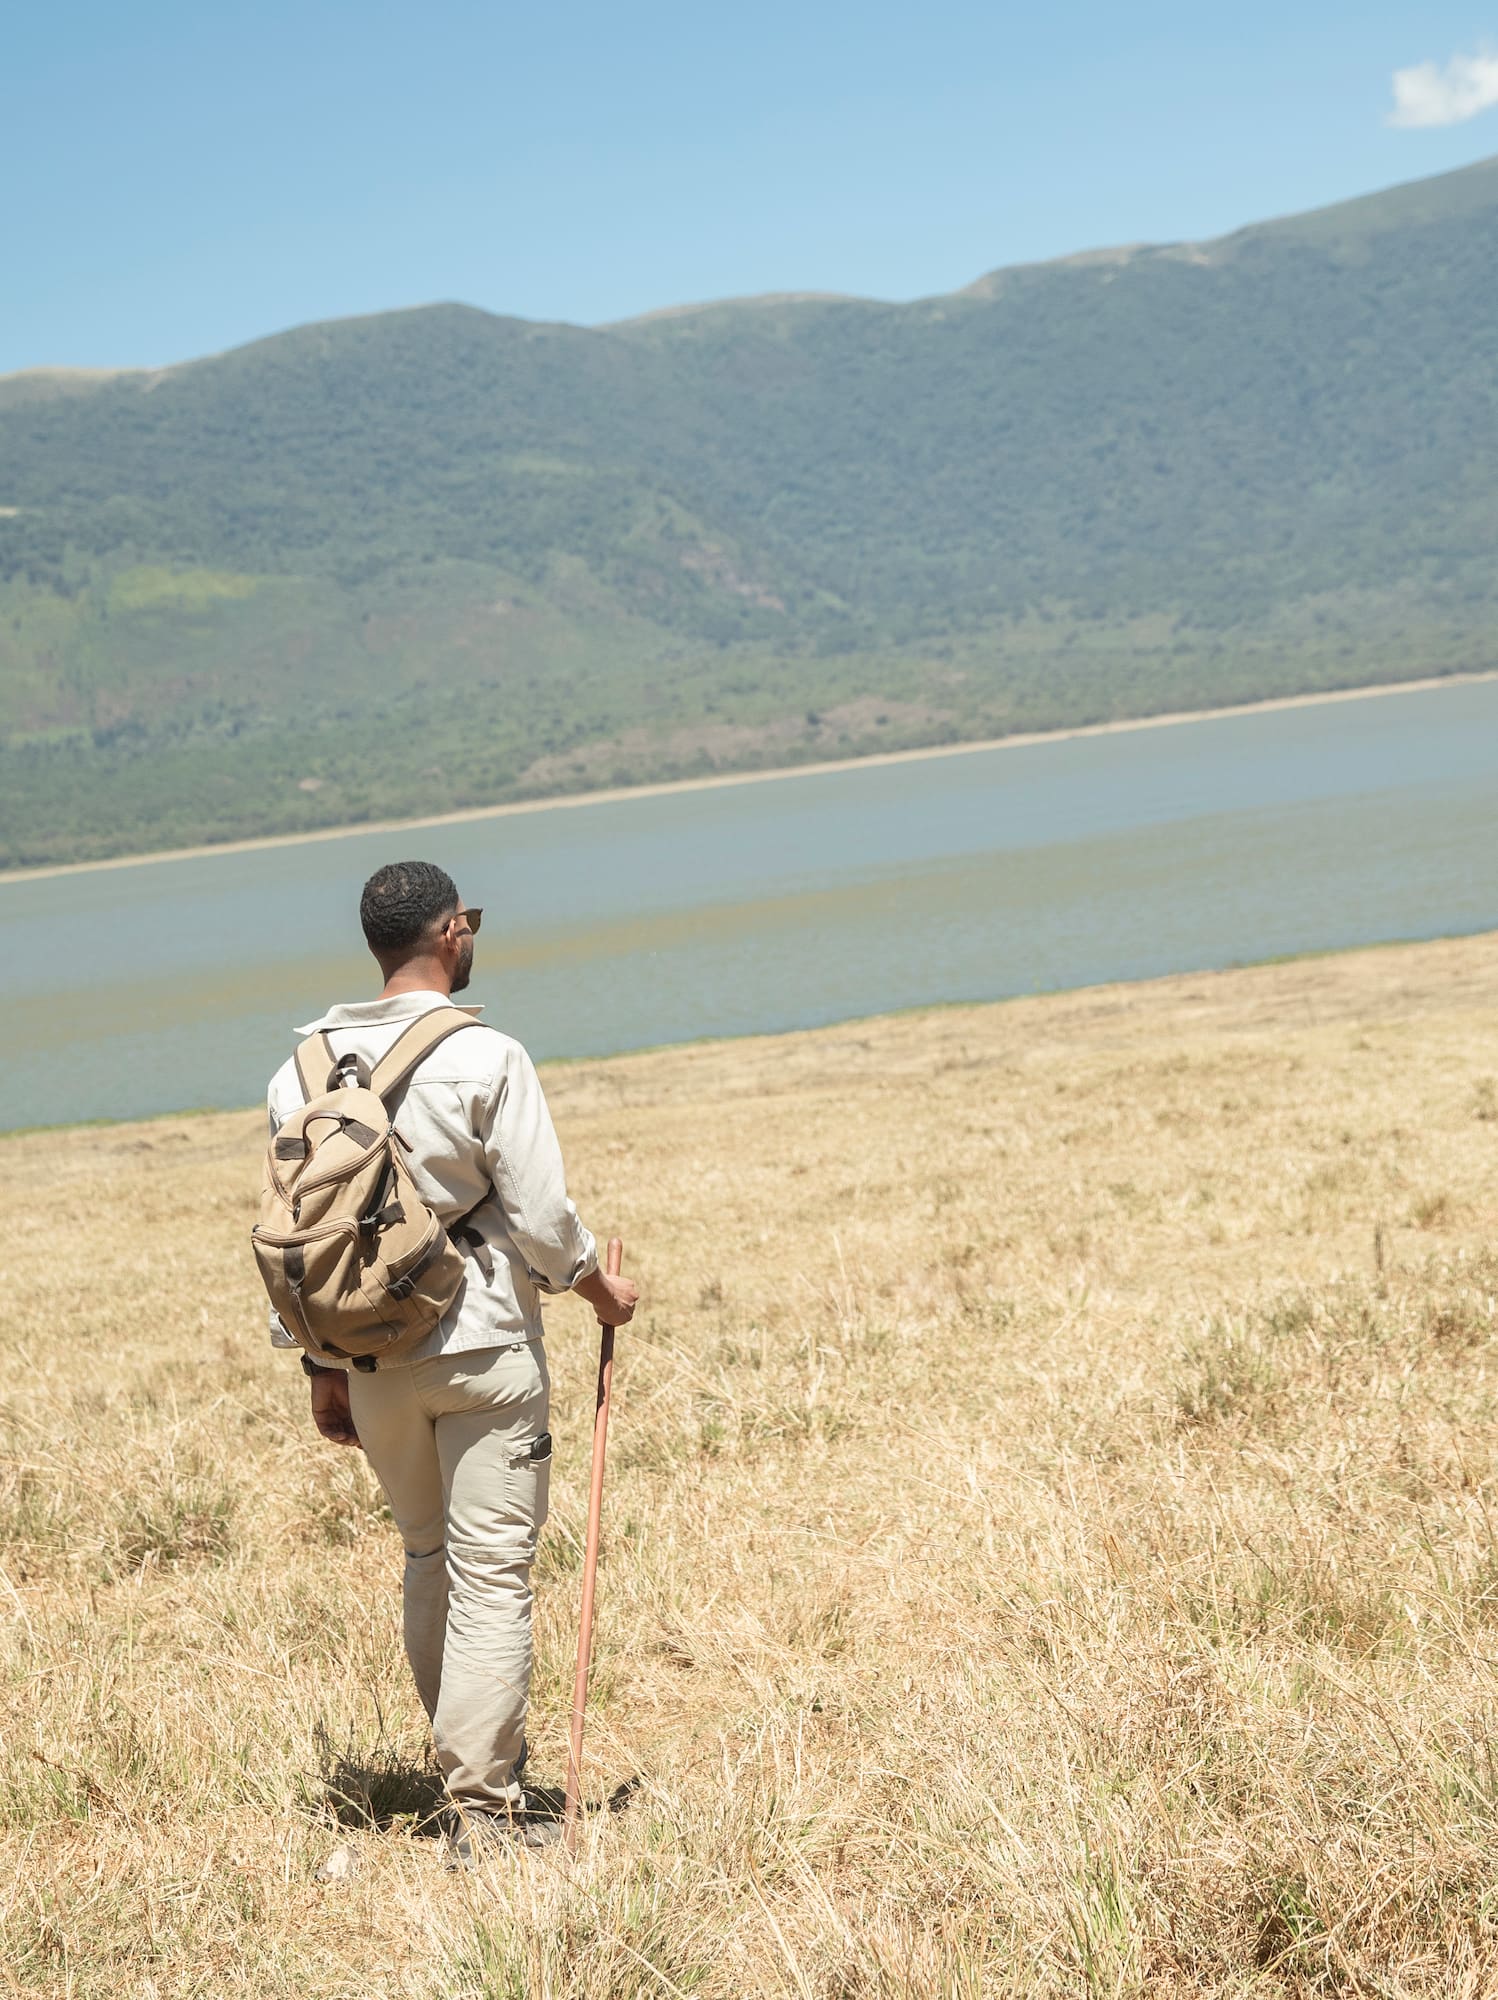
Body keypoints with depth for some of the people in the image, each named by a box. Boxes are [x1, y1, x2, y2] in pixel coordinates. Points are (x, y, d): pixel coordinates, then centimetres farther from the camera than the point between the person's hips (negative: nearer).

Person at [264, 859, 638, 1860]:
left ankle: (477, 1764, 29)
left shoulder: (304, 1069, 4)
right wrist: (598, 1285, 9)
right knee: (493, 1574, -1)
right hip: (485, 1348, -5)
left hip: (370, 1357, 6)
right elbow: (540, 1213, -10)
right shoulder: (487, 1060, -12)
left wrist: (323, 1369, 16)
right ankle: (483, 1810, -1)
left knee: (430, 1561, 20)